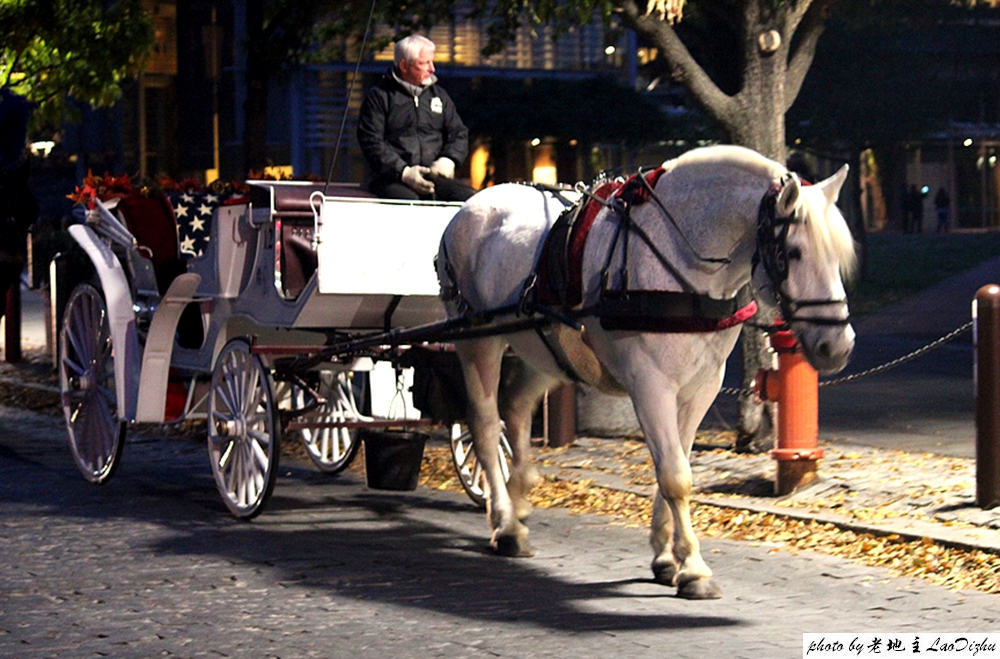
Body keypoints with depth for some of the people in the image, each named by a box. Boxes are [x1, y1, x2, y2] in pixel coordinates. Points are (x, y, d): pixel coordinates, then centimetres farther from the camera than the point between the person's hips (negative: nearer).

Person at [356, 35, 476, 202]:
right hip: (391, 178, -4)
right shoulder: (378, 96, 7)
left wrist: (448, 160, -2)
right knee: (407, 200, -39)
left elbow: (459, 133, 22)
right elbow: (371, 142, -1)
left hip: (434, 175, 4)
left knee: (470, 198, -26)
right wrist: (403, 172, -16)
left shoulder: (439, 95, 22)